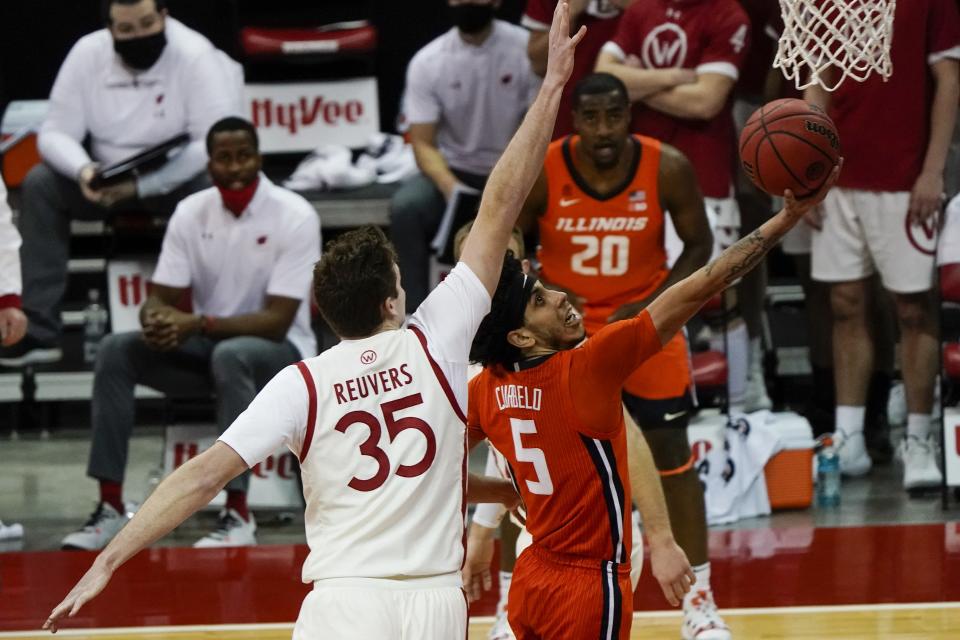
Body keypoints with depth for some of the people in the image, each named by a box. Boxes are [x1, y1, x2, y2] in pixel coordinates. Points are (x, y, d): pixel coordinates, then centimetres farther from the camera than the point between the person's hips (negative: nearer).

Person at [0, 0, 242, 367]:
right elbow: (56, 132, -5)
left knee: (209, 187, -36)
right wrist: (83, 170, -29)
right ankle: (38, 332, -21)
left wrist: (142, 184, -34)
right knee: (40, 183, -19)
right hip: (107, 182, 4)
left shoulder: (195, 57, -18)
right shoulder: (87, 54, -8)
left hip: (175, 181, -4)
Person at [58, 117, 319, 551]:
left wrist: (199, 325, -32)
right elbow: (162, 297, -1)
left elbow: (277, 320, -21)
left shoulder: (294, 217, -16)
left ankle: (238, 516, -37)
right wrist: (156, 318, -28)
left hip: (277, 350, -5)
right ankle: (110, 507, -20)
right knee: (116, 350, -18)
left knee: (230, 356, -39)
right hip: (207, 347, 5)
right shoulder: (190, 214, -2)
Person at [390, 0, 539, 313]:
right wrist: (451, 188, -28)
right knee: (406, 206, -29)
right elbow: (423, 144, -7)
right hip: (454, 172, 1)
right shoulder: (427, 62, -5)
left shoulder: (529, 50, -9)